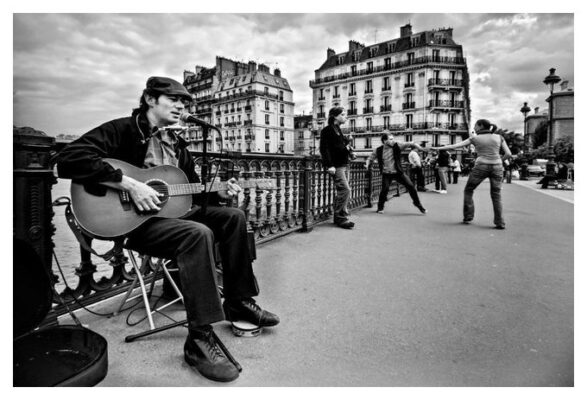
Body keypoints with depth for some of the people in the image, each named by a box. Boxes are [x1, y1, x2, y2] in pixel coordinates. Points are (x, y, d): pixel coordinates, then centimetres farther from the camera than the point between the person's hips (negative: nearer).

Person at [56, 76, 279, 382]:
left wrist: (219, 193, 2)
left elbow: (192, 188, 21)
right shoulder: (123, 130, -7)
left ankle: (238, 302, 3)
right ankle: (200, 339, -27)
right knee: (198, 233, -34)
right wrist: (129, 184, -28)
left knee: (233, 216, -4)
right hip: (132, 221, -8)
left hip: (171, 212, 8)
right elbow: (69, 159, -22)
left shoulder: (175, 144, 17)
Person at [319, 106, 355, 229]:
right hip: (336, 166, -9)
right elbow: (324, 149, -13)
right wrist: (329, 165, -21)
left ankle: (338, 217, 16)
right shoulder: (327, 130, -5)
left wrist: (347, 147, 10)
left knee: (342, 191, 9)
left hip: (344, 165, 9)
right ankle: (341, 218, -7)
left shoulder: (338, 130, 21)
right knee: (345, 190, -14)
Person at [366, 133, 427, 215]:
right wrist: (367, 164, -13)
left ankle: (417, 203, 19)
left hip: (398, 172, 2)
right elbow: (370, 158, 7)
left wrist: (417, 146, -26)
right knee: (385, 189, -18)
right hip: (386, 174, -1)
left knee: (410, 186, -3)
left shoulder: (397, 146, -4)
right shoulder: (378, 150, -3)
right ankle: (380, 207, 7)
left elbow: (409, 144, -10)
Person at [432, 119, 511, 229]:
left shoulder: (475, 138, 4)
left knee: (468, 190, 15)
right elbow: (508, 154, 4)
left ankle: (468, 218, 13)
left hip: (481, 167, -2)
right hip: (497, 167, 3)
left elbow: (454, 146, 1)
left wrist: (438, 148, 6)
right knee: (496, 195, 10)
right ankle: (500, 223, 4)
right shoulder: (499, 137, 10)